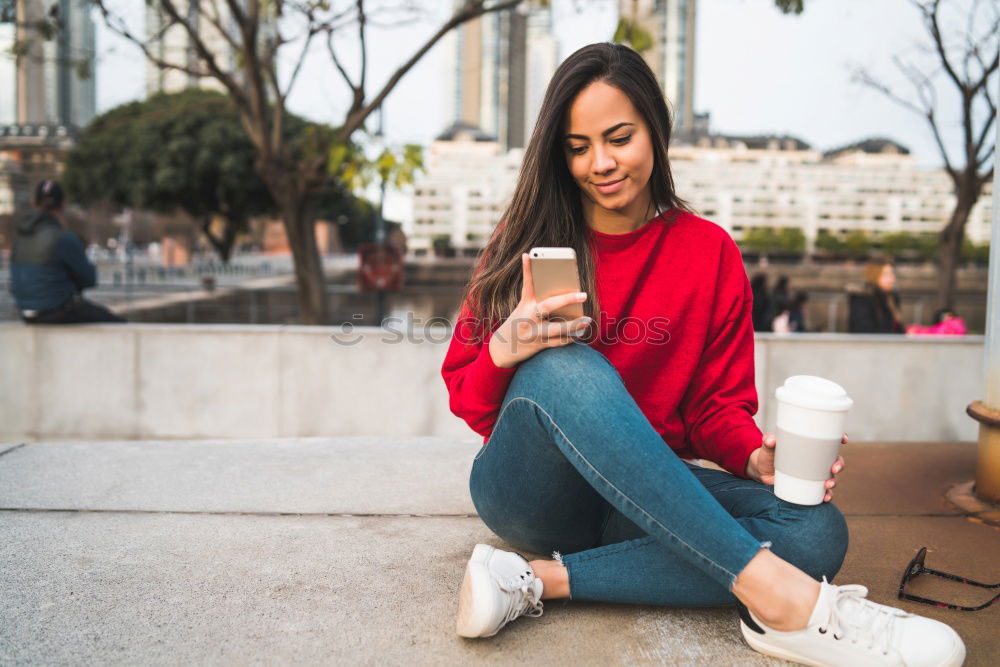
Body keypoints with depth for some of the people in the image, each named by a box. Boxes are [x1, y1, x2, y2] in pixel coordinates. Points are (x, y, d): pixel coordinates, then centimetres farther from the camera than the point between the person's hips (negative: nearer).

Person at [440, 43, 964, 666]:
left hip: (646, 497, 2)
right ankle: (773, 592, -34)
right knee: (564, 365, -33)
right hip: (530, 491, -2)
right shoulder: (529, 241, 0)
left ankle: (541, 580, -26)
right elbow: (467, 401, -1)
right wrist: (504, 353, -25)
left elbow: (718, 404, 6)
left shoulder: (711, 253, 3)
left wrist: (757, 457, -17)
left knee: (817, 531, -23)